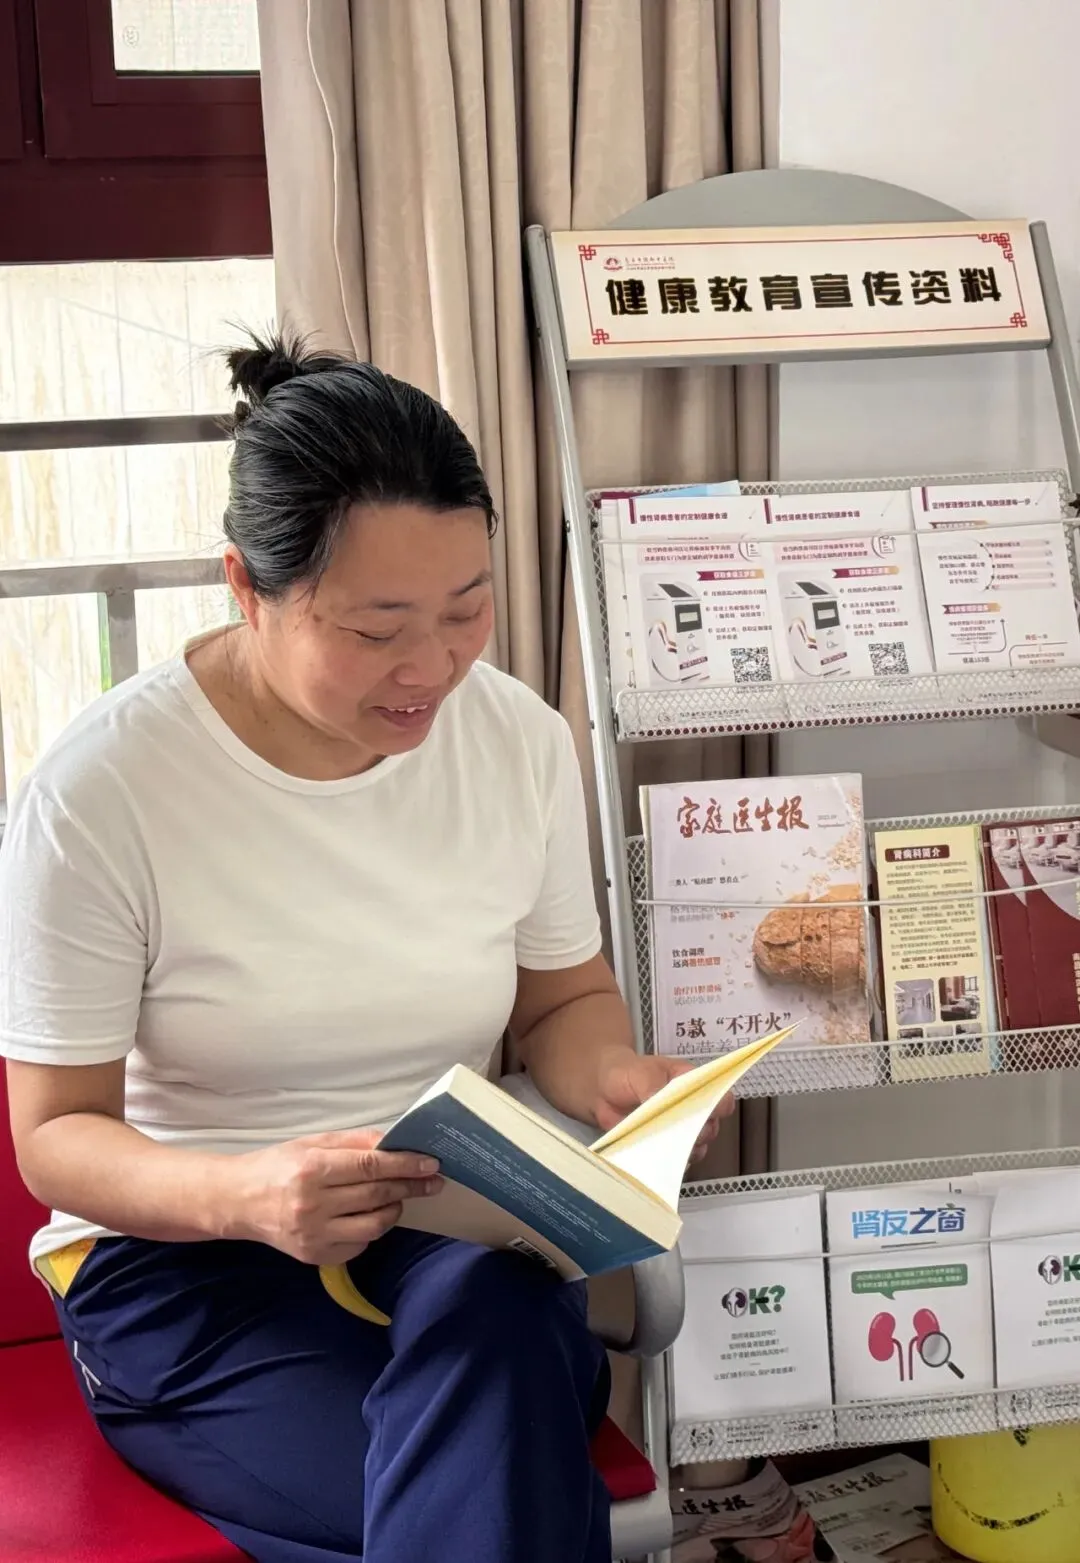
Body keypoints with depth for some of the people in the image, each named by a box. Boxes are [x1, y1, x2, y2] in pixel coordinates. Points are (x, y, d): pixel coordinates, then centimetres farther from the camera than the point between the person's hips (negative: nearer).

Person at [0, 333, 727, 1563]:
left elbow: (563, 996, 12)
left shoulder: (520, 739, -3)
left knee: (500, 1319, -33)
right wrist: (243, 1194, -31)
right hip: (180, 1255, -3)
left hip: (458, 1229, 4)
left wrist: (613, 1080, -12)